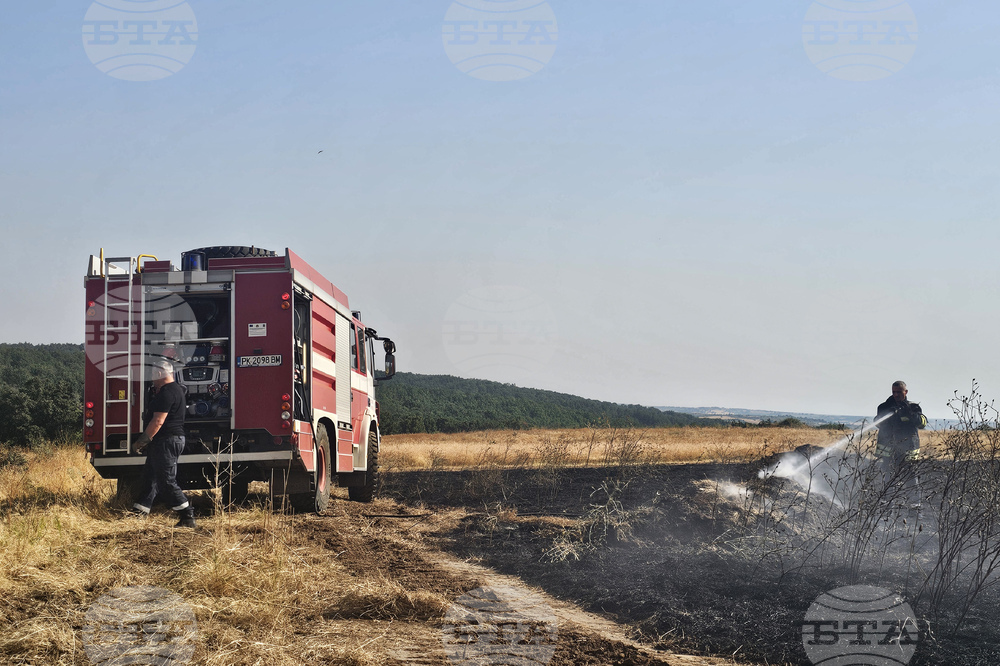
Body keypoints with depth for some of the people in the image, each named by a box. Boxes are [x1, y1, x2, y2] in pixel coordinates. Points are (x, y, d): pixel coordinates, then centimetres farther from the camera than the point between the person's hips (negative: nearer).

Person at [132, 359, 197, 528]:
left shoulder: (167, 393, -17)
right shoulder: (176, 389, 18)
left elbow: (158, 421, -22)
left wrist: (143, 440, -13)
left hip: (167, 442, -11)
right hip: (171, 440, 11)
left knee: (166, 482, -8)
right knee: (150, 477, 14)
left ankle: (188, 518, -9)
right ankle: (139, 513, 19)